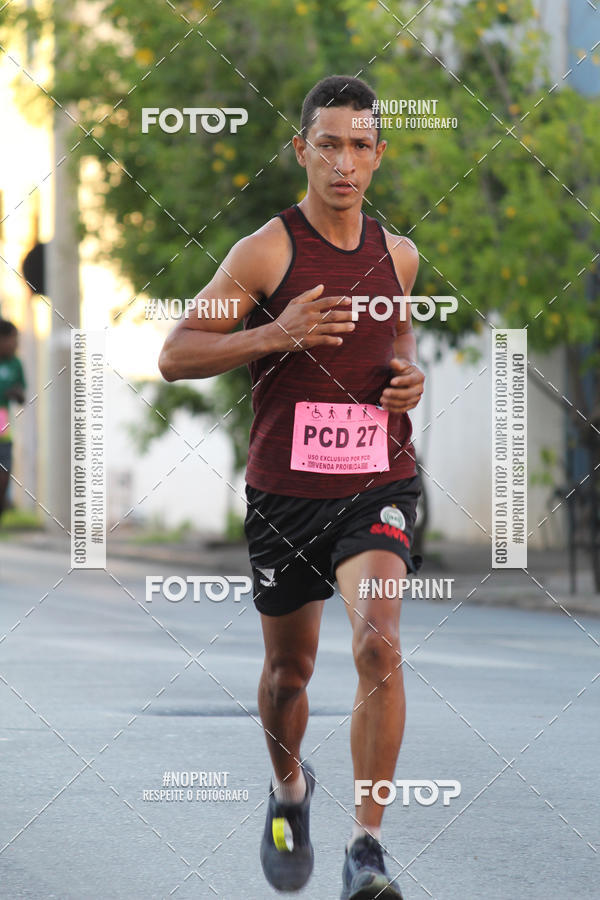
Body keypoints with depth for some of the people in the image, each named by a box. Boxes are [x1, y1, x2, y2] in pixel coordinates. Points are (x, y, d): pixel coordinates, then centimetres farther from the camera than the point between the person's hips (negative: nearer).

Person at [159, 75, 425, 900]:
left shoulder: (397, 256, 6)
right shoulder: (266, 252, -7)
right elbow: (174, 356, -8)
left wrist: (409, 373, 5)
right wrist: (276, 335, -20)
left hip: (376, 484, 1)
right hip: (285, 488, -1)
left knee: (379, 644, -21)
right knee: (288, 670, 14)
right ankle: (289, 788, 45)